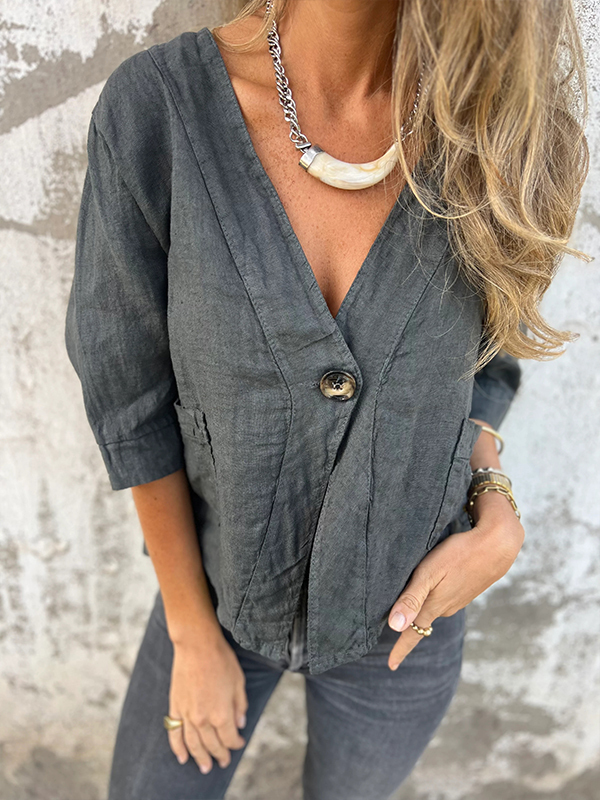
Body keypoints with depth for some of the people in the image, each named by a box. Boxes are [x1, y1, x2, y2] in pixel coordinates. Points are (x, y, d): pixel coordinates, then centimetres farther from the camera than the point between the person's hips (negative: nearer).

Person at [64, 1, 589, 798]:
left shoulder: (503, 122, -19)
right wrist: (194, 634, -8)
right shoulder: (153, 107, -24)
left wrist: (494, 523, -17)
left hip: (399, 604, 2)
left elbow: (472, 344, -1)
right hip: (228, 576, 0)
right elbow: (129, 390, -15)